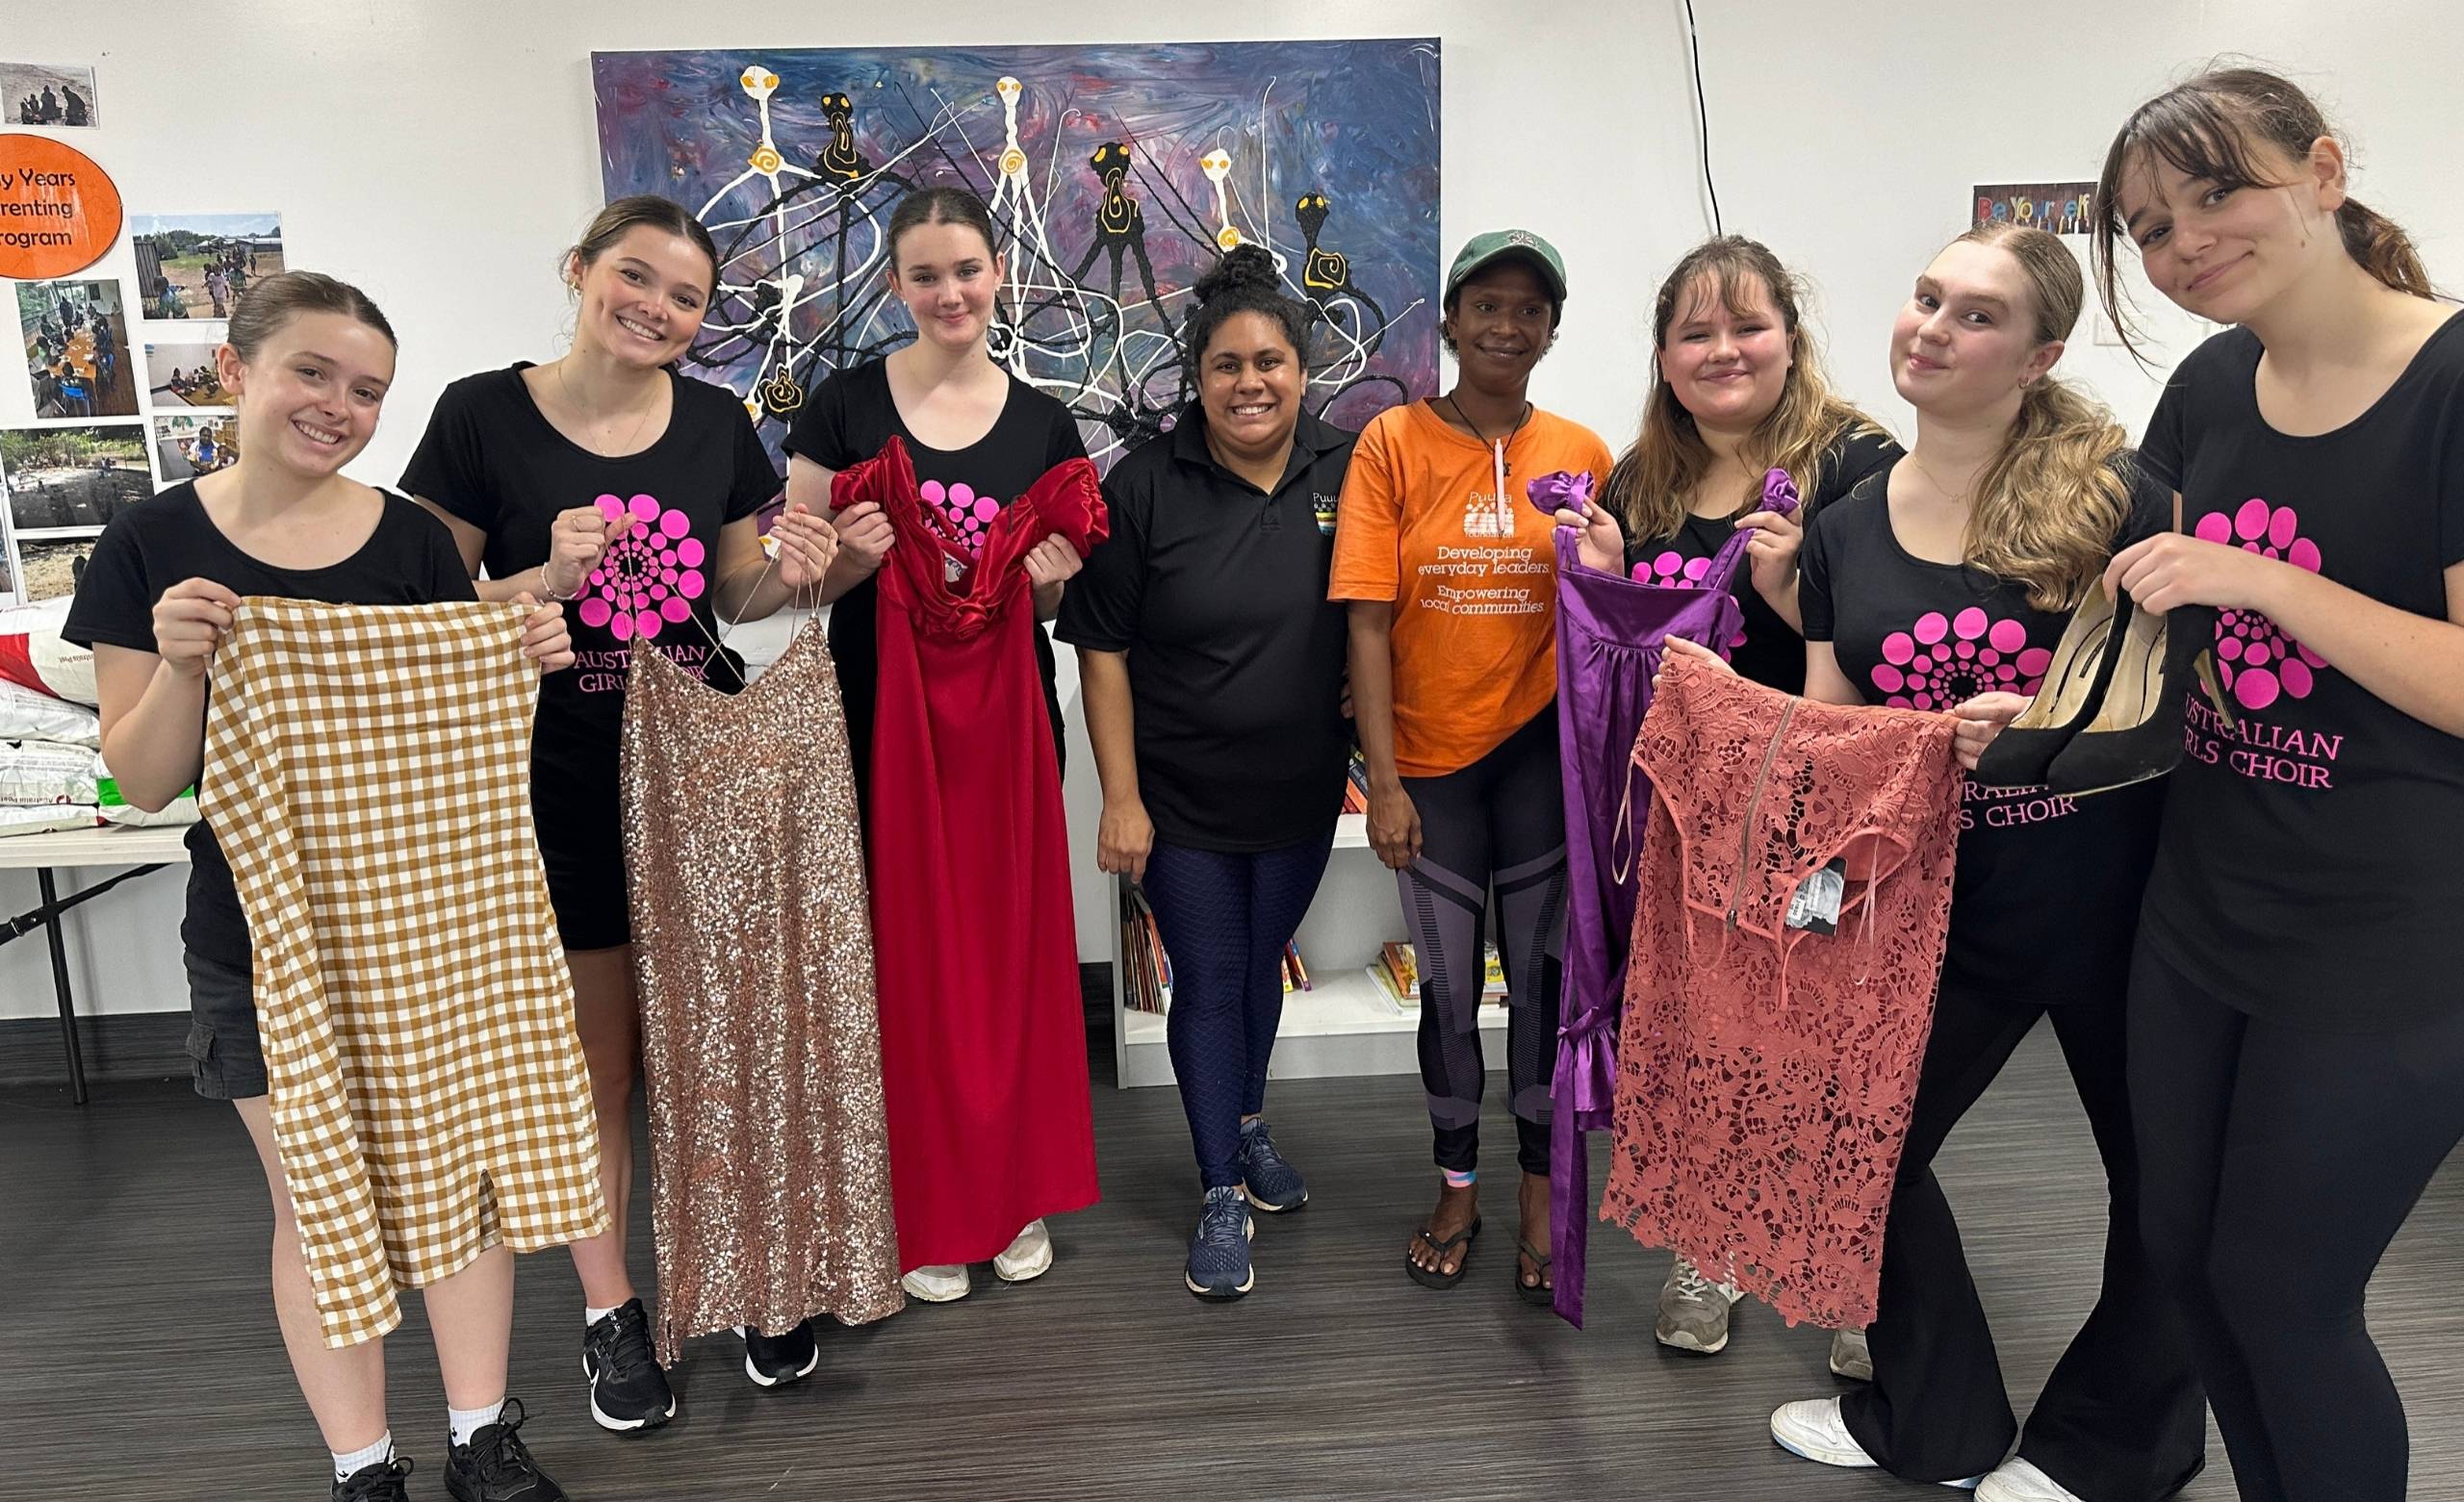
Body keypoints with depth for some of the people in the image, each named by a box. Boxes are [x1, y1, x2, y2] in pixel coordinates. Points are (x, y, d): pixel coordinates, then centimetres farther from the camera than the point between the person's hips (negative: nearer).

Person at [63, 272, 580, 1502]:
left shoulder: (413, 538, -1)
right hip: (263, 926, -1)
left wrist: (521, 662, -13)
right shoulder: (153, 547, -6)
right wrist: (180, 666, -23)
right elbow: (143, 782, -5)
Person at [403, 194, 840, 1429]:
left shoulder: (717, 421, 4)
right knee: (592, 1069, 9)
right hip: (559, 781, -2)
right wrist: (546, 579, -21)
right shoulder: (483, 415, -6)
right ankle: (608, 1308, 28)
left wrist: (788, 574, -11)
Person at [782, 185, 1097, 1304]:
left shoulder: (1042, 422, 5)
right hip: (882, 720, -2)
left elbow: (1055, 597, 12)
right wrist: (849, 558, -21)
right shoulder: (844, 404, -2)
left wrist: (1051, 580, -10)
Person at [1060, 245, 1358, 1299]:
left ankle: (1249, 1125, 43)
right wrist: (1121, 798, -12)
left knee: (1262, 962, 19)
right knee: (1207, 982, 5)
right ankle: (1223, 1195, 20)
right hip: (1181, 797, -2)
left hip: (1301, 788, 3)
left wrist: (1363, 721, -3)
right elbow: (1102, 651, -9)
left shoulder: (1348, 472, -4)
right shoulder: (1145, 486, -11)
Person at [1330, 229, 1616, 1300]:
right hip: (1432, 756, -1)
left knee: (1541, 972, 9)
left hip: (1542, 748, 1)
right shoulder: (1393, 445, -4)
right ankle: (1457, 1187, 31)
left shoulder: (1580, 455, 2)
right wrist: (1384, 780, -11)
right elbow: (1368, 623, -7)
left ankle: (1540, 1191, 27)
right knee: (1449, 986, 10)